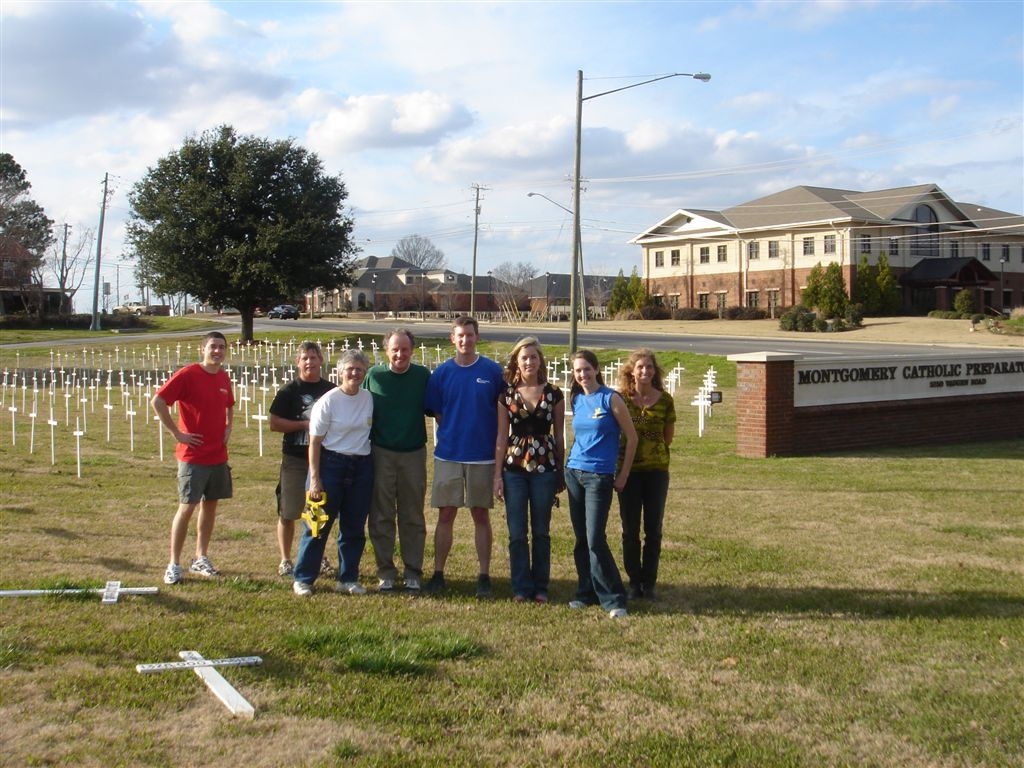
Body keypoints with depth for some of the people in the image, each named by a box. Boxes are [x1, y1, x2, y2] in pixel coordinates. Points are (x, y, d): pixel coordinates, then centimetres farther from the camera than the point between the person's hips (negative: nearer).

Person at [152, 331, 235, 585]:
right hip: (193, 456, -6)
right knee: (187, 507, -3)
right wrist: (177, 433, -16)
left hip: (218, 455, 7)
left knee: (210, 506, 12)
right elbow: (157, 402, -18)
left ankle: (200, 559, 23)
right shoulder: (187, 374, -13)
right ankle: (174, 564, 7)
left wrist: (228, 427, 10)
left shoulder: (224, 377, 8)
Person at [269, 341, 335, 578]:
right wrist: (305, 424, -15)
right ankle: (285, 560, 15)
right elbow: (274, 423, -9)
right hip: (295, 460, -3)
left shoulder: (331, 390, 6)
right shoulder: (289, 391, -4)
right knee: (288, 513, 2)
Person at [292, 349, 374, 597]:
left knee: (355, 526, 9)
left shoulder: (369, 399, 4)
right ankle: (303, 578, 10)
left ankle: (348, 579, 20)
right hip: (331, 463, -4)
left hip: (362, 466, 5)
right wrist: (315, 478, -13)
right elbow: (314, 442, -8)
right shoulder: (328, 401, -9)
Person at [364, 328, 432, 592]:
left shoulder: (423, 375, 0)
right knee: (381, 516, 5)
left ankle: (413, 571, 17)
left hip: (414, 454, 0)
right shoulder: (374, 375, -1)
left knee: (413, 517, 8)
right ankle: (385, 571, 15)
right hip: (381, 454, 0)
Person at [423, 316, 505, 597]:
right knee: (446, 514, 5)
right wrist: (451, 433, 0)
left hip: (483, 455, -1)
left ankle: (484, 575, 13)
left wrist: (498, 444, -1)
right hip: (448, 454, 1)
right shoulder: (442, 372, 2)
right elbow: (436, 413, 8)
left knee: (481, 515, 6)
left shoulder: (493, 371, -1)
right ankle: (438, 573, 14)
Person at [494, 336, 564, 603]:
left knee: (541, 531, 6)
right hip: (514, 468, 1)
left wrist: (561, 472, 6)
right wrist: (497, 474, 1)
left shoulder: (554, 394, 2)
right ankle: (521, 588, 10)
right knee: (517, 532, 1)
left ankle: (540, 587, 16)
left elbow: (559, 435, 6)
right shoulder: (507, 396, 3)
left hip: (545, 467, 0)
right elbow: (502, 437, 5)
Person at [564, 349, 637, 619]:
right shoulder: (576, 400, 9)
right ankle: (587, 593, 19)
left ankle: (613, 599, -4)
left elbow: (631, 437, -3)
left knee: (595, 540, -11)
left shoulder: (611, 398, -7)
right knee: (581, 539, 9)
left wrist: (623, 476, -2)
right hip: (574, 472, 6)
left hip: (600, 476, -6)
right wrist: (566, 471, 13)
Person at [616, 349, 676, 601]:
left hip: (657, 469, 1)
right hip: (628, 469, 0)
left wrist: (653, 449, 7)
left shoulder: (664, 400, 0)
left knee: (653, 529, 5)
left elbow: (668, 436, 10)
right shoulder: (621, 399, -2)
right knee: (630, 530, 4)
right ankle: (634, 582, 15)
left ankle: (649, 583, 15)